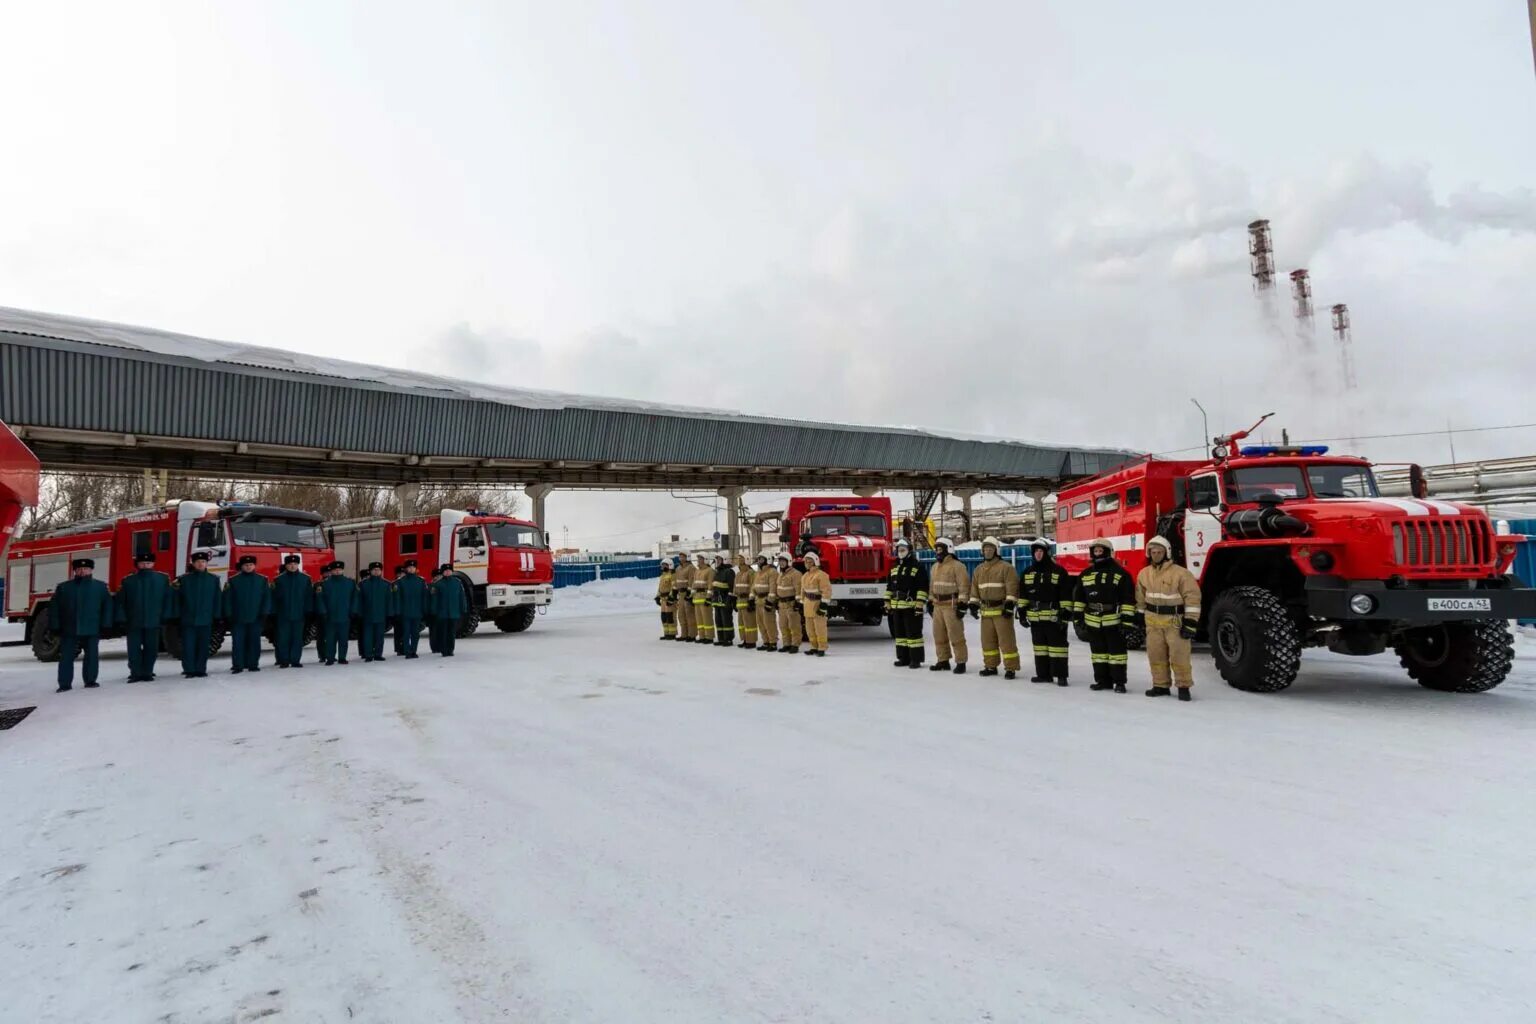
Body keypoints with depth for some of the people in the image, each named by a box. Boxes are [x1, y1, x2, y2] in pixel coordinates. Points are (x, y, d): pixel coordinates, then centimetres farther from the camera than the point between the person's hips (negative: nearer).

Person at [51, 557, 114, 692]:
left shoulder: (101, 587, 5)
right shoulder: (63, 588, 6)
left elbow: (107, 606, 4)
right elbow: (54, 608, 6)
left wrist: (105, 625, -3)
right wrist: (56, 626, 0)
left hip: (92, 630, 0)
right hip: (69, 630, 0)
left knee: (92, 656, 4)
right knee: (66, 657, 1)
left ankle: (90, 681, 15)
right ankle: (65, 684, 6)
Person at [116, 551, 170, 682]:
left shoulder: (163, 579, 2)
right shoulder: (128, 581, 4)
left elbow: (168, 599, 2)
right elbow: (121, 601, 4)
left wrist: (164, 618, -2)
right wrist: (122, 620, -2)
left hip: (153, 622, 0)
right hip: (133, 622, 1)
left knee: (151, 649, 5)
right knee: (134, 649, 2)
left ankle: (147, 673, 13)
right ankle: (135, 673, 8)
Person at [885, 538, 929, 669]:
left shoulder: (918, 567, -6)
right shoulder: (894, 568, 17)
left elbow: (923, 587, -11)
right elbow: (889, 586, 21)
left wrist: (919, 604, -17)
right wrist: (887, 603, 15)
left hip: (911, 607, -7)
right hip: (896, 607, 7)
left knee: (914, 633, -4)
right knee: (900, 633, 11)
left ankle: (916, 659, 0)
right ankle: (903, 658, 19)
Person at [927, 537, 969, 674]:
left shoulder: (957, 566, -9)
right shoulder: (935, 567, 17)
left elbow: (964, 585, -14)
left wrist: (962, 603, -18)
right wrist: (930, 601, 21)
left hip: (951, 605, -8)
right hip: (938, 605, 8)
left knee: (956, 635, -8)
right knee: (939, 635, 12)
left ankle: (961, 663, -2)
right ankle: (943, 661, 22)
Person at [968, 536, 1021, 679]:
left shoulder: (1006, 567, -6)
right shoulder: (978, 570, 15)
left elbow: (1012, 588, -12)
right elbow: (974, 589, 18)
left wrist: (1010, 605, -19)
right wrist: (973, 604, 9)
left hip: (1002, 610, -6)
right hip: (985, 611, 6)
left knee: (1006, 639, -6)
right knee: (987, 640, 11)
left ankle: (1010, 668, -1)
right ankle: (990, 666, 22)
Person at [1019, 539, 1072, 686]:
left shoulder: (1059, 571, -5)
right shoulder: (1028, 572, 11)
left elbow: (1066, 595, -7)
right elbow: (1023, 593, 15)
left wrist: (1066, 613, -12)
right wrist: (1022, 611, 11)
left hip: (1054, 617, -6)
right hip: (1035, 617, 6)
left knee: (1057, 644, -3)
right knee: (1039, 645, 11)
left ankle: (1061, 675, 2)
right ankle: (1043, 674, 20)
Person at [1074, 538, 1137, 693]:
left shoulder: (1120, 573, -7)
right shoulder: (1086, 574, 9)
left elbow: (1129, 598, -9)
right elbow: (1079, 597, 14)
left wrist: (1126, 619, -13)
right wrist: (1079, 616, 9)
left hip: (1113, 620, -5)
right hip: (1092, 621, 5)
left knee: (1117, 650, 1)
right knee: (1098, 651, 11)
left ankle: (1119, 682, 7)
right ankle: (1103, 680, 20)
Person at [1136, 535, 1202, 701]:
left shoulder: (1180, 573, -13)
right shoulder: (1144, 574, 6)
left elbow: (1193, 598, -14)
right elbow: (1141, 598, 16)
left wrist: (1190, 623, -16)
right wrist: (1139, 617, 15)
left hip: (1175, 621, -5)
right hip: (1153, 622, 5)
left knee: (1179, 655, -3)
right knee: (1156, 655, 10)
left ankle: (1183, 687, 11)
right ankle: (1160, 685, 21)